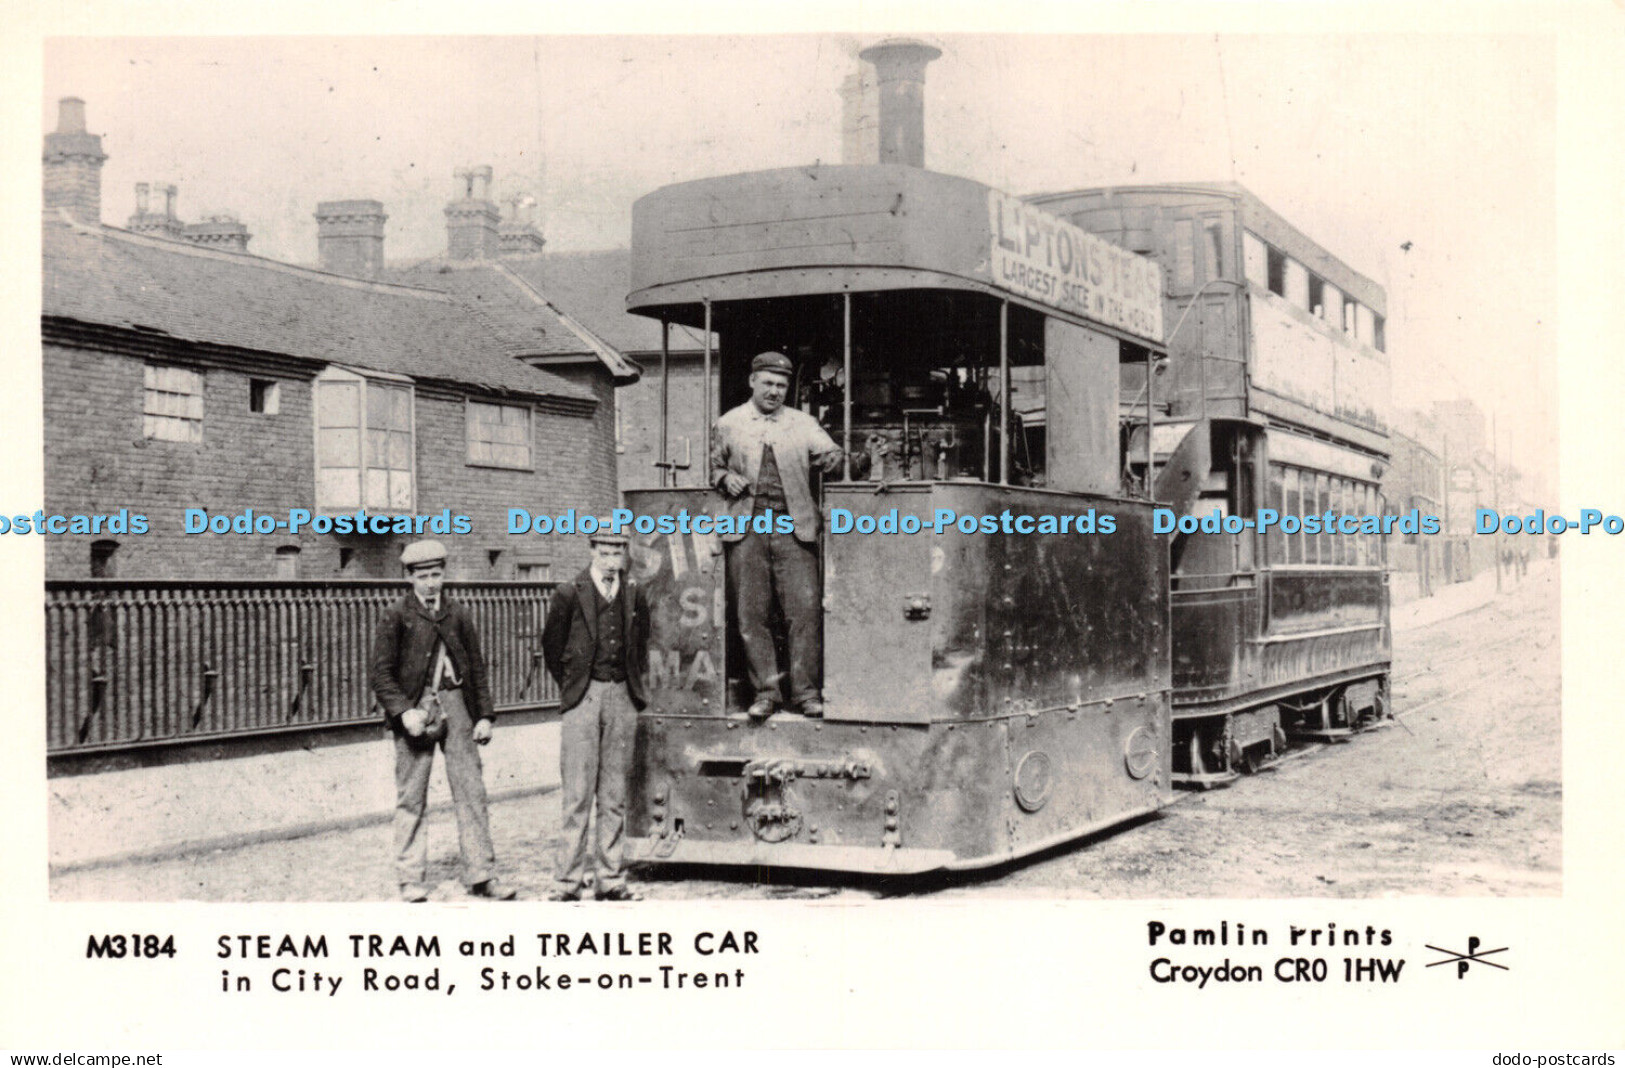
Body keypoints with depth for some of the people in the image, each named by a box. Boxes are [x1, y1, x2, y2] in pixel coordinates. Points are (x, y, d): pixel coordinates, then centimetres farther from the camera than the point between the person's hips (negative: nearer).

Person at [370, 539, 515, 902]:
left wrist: (484, 715, 6)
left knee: (471, 790, 1)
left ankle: (481, 874, 7)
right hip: (415, 707, -2)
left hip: (455, 704, 3)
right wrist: (404, 711, -15)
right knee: (411, 798, 2)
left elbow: (477, 669, 15)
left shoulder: (458, 615, 11)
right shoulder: (395, 617, 2)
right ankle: (411, 879, 11)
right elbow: (381, 675, -2)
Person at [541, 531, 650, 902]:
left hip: (622, 697, 3)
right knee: (578, 794, -5)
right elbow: (551, 646, 7)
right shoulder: (569, 594, -2)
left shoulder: (636, 596, 9)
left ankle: (610, 880, 12)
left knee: (615, 795, 7)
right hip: (583, 699, -3)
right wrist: (570, 687, 9)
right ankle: (568, 882, 0)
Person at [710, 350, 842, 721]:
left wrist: (832, 457, -19)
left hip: (793, 527, 0)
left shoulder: (803, 424, 14)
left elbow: (830, 453, 5)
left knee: (803, 610, -7)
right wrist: (726, 478, -2)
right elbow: (713, 466, 20)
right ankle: (765, 690, 7)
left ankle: (805, 691, 0)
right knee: (751, 614, -1)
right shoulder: (728, 425, 13)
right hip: (746, 528, 0)